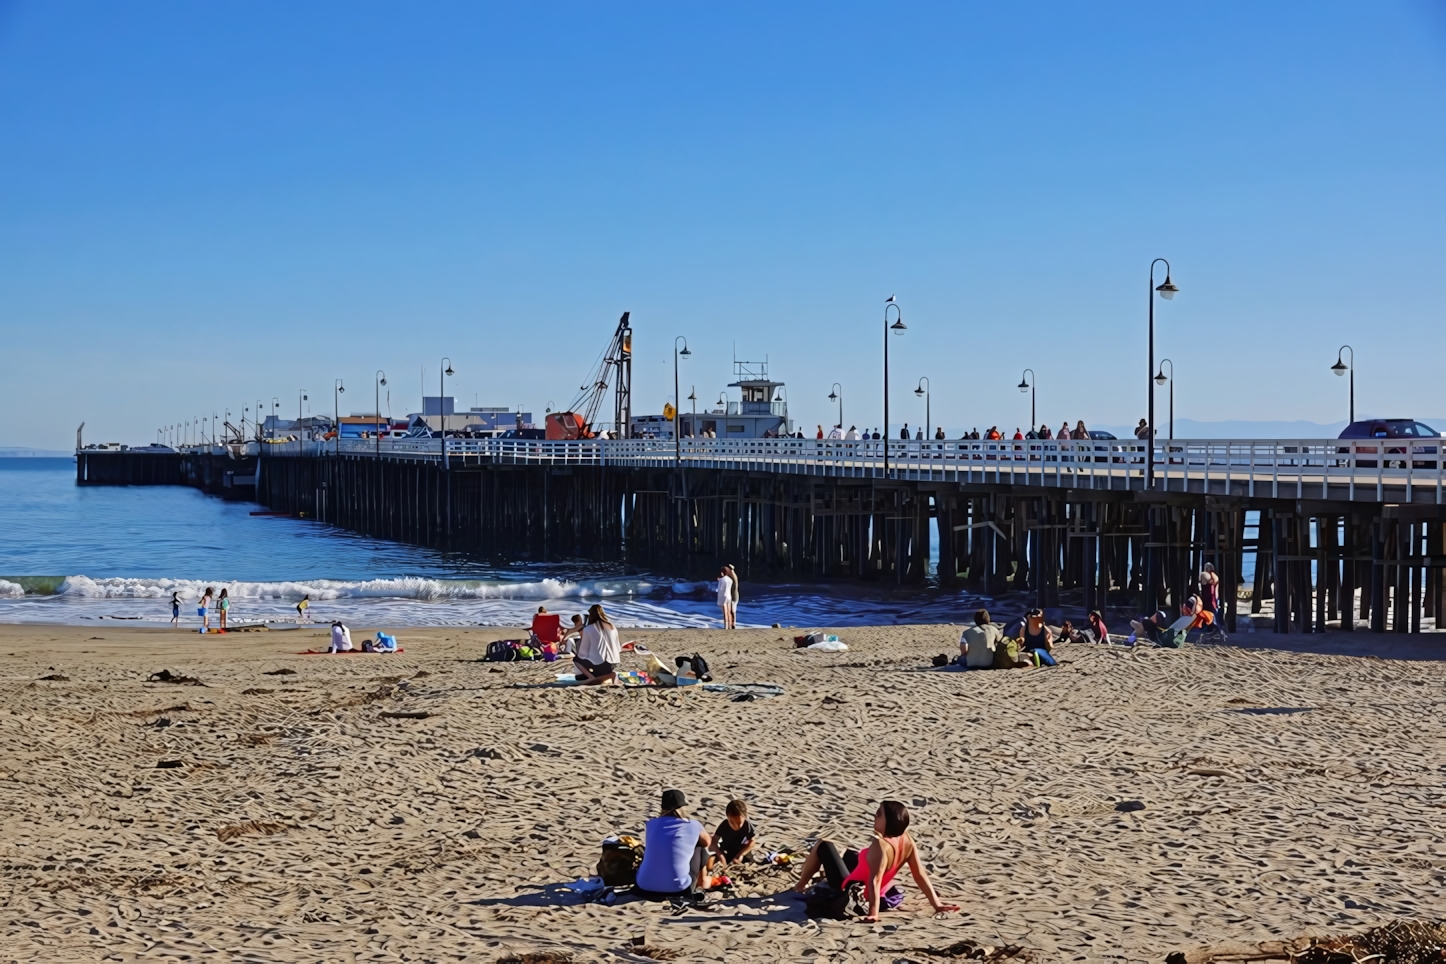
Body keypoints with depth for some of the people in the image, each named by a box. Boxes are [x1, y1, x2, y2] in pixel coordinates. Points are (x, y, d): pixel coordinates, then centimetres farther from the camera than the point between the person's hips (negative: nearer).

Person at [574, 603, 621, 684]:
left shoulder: (588, 629, -4)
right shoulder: (612, 627, 10)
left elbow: (583, 651, 2)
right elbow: (618, 648, 14)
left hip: (598, 664, -6)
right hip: (613, 665, 6)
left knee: (576, 659, 20)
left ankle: (592, 678, -4)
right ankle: (607, 676, 7)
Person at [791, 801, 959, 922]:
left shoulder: (880, 845, -36)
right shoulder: (906, 840, -14)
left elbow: (875, 881, -40)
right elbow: (920, 875, -13)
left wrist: (873, 913, -42)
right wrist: (937, 904, -8)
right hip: (866, 894, 7)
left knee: (823, 845, 10)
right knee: (850, 854, 35)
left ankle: (800, 886, 28)